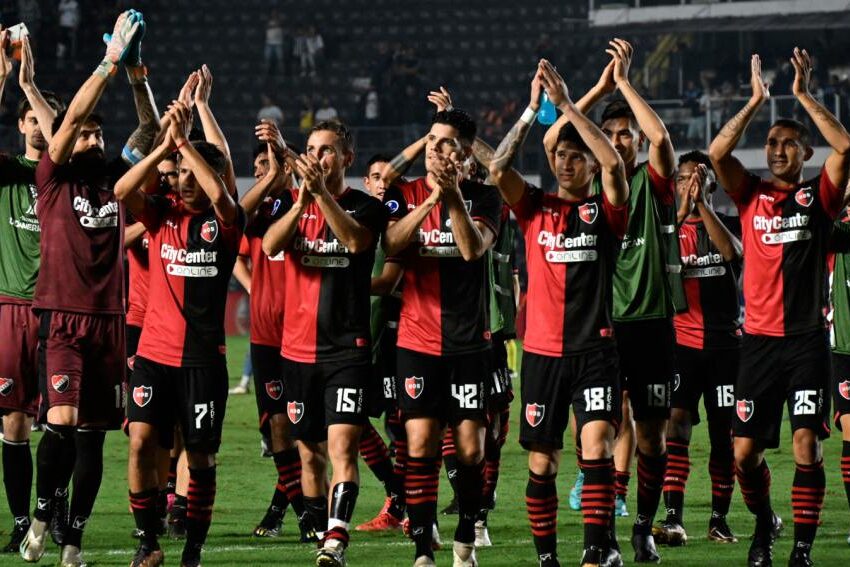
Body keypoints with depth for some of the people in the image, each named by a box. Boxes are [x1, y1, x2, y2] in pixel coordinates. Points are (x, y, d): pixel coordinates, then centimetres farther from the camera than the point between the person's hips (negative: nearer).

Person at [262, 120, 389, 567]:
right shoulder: (291, 202, 9)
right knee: (310, 454, 11)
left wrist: (322, 193, -32)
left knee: (342, 446, -17)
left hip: (348, 347, -4)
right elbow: (269, 245, -10)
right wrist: (301, 203, -25)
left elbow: (355, 240, -21)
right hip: (298, 347, 4)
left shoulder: (366, 207, 1)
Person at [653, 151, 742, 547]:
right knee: (677, 425, -15)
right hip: (682, 340, -1)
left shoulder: (728, 224, 9)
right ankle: (673, 519, -22)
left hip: (725, 342, 1)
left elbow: (732, 251, -14)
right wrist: (682, 212, -20)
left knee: (723, 433, 4)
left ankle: (719, 518, 14)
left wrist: (702, 205, -17)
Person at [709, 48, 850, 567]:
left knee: (807, 445, -9)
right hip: (760, 338, 2)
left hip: (808, 337, -2)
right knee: (745, 451, 2)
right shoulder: (752, 195, 9)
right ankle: (765, 523, 28)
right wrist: (757, 101, -6)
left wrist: (804, 94, -8)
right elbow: (718, 152, -5)